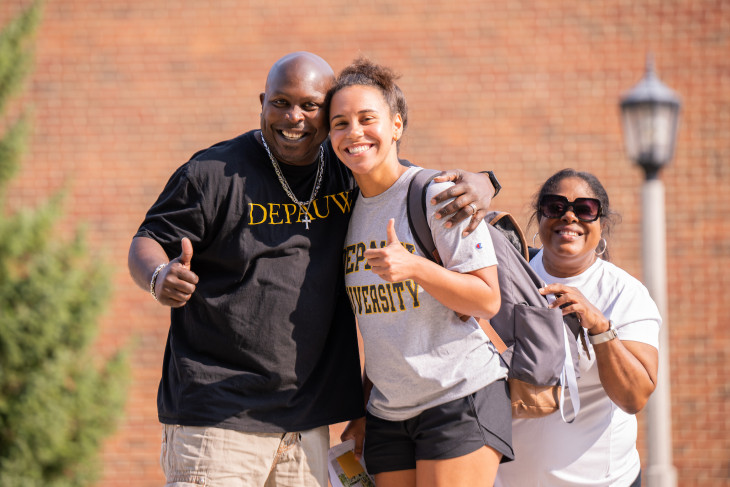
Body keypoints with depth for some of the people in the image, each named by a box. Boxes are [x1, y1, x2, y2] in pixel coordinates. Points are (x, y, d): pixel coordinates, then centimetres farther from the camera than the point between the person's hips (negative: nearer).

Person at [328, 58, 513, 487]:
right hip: (389, 411, 6)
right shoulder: (347, 208, 10)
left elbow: (487, 301, -13)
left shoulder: (438, 195, -10)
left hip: (462, 397, -6)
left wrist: (414, 267, -26)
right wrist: (365, 412, 17)